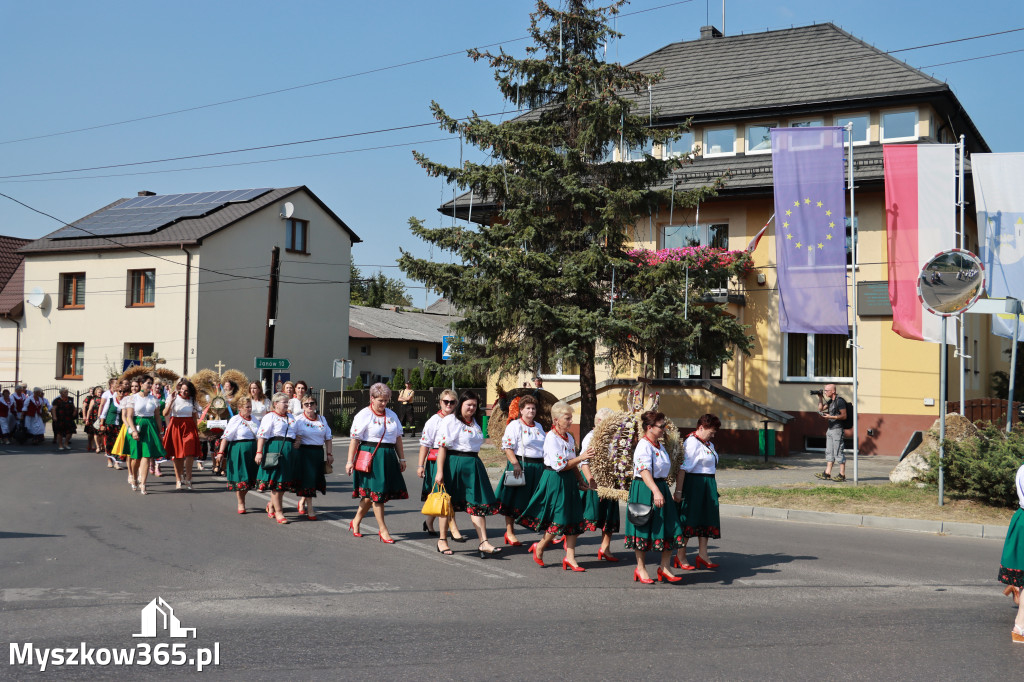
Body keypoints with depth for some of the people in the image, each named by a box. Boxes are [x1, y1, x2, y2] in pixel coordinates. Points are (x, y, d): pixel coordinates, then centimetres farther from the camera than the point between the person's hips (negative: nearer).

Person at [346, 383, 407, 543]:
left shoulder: (391, 415, 13)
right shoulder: (364, 415, -4)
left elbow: (398, 437, 17)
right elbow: (355, 439, -7)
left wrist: (401, 459, 15)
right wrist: (350, 461, -11)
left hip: (388, 457, 6)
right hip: (371, 456, -6)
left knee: (370, 493, 10)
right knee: (376, 492, -5)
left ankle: (356, 521, 28)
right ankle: (383, 530, 1)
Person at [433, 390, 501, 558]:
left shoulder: (474, 423, 15)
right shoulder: (449, 421, -7)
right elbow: (442, 447, -12)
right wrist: (440, 471, -17)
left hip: (473, 465, 6)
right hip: (454, 464, -6)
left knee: (478, 503, -3)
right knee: (448, 503, 5)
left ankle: (483, 543, -6)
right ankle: (442, 540, 19)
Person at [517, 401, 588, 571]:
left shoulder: (569, 437, 11)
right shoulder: (551, 438, -15)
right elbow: (560, 465, -20)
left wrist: (580, 480, 14)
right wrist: (581, 458, -19)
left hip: (569, 480, 8)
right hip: (554, 481, -8)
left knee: (573, 519, 3)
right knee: (558, 520, -6)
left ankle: (570, 557, 8)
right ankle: (539, 548, 17)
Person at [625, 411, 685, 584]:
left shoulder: (659, 445, 13)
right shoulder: (644, 446, -16)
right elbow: (645, 470, -28)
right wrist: (655, 491, -40)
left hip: (661, 488, 8)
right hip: (644, 490, -8)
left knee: (669, 528, 4)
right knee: (643, 529, 1)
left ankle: (664, 567, 13)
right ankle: (640, 568, 14)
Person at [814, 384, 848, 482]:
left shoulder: (840, 401, -12)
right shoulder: (830, 401, 15)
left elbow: (844, 416, -15)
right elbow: (820, 409, 20)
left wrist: (830, 417, -21)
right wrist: (820, 398, 10)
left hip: (837, 429, -9)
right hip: (830, 429, 9)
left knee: (838, 453, -7)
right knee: (829, 452, 8)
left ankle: (842, 475, -4)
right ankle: (827, 474, 10)